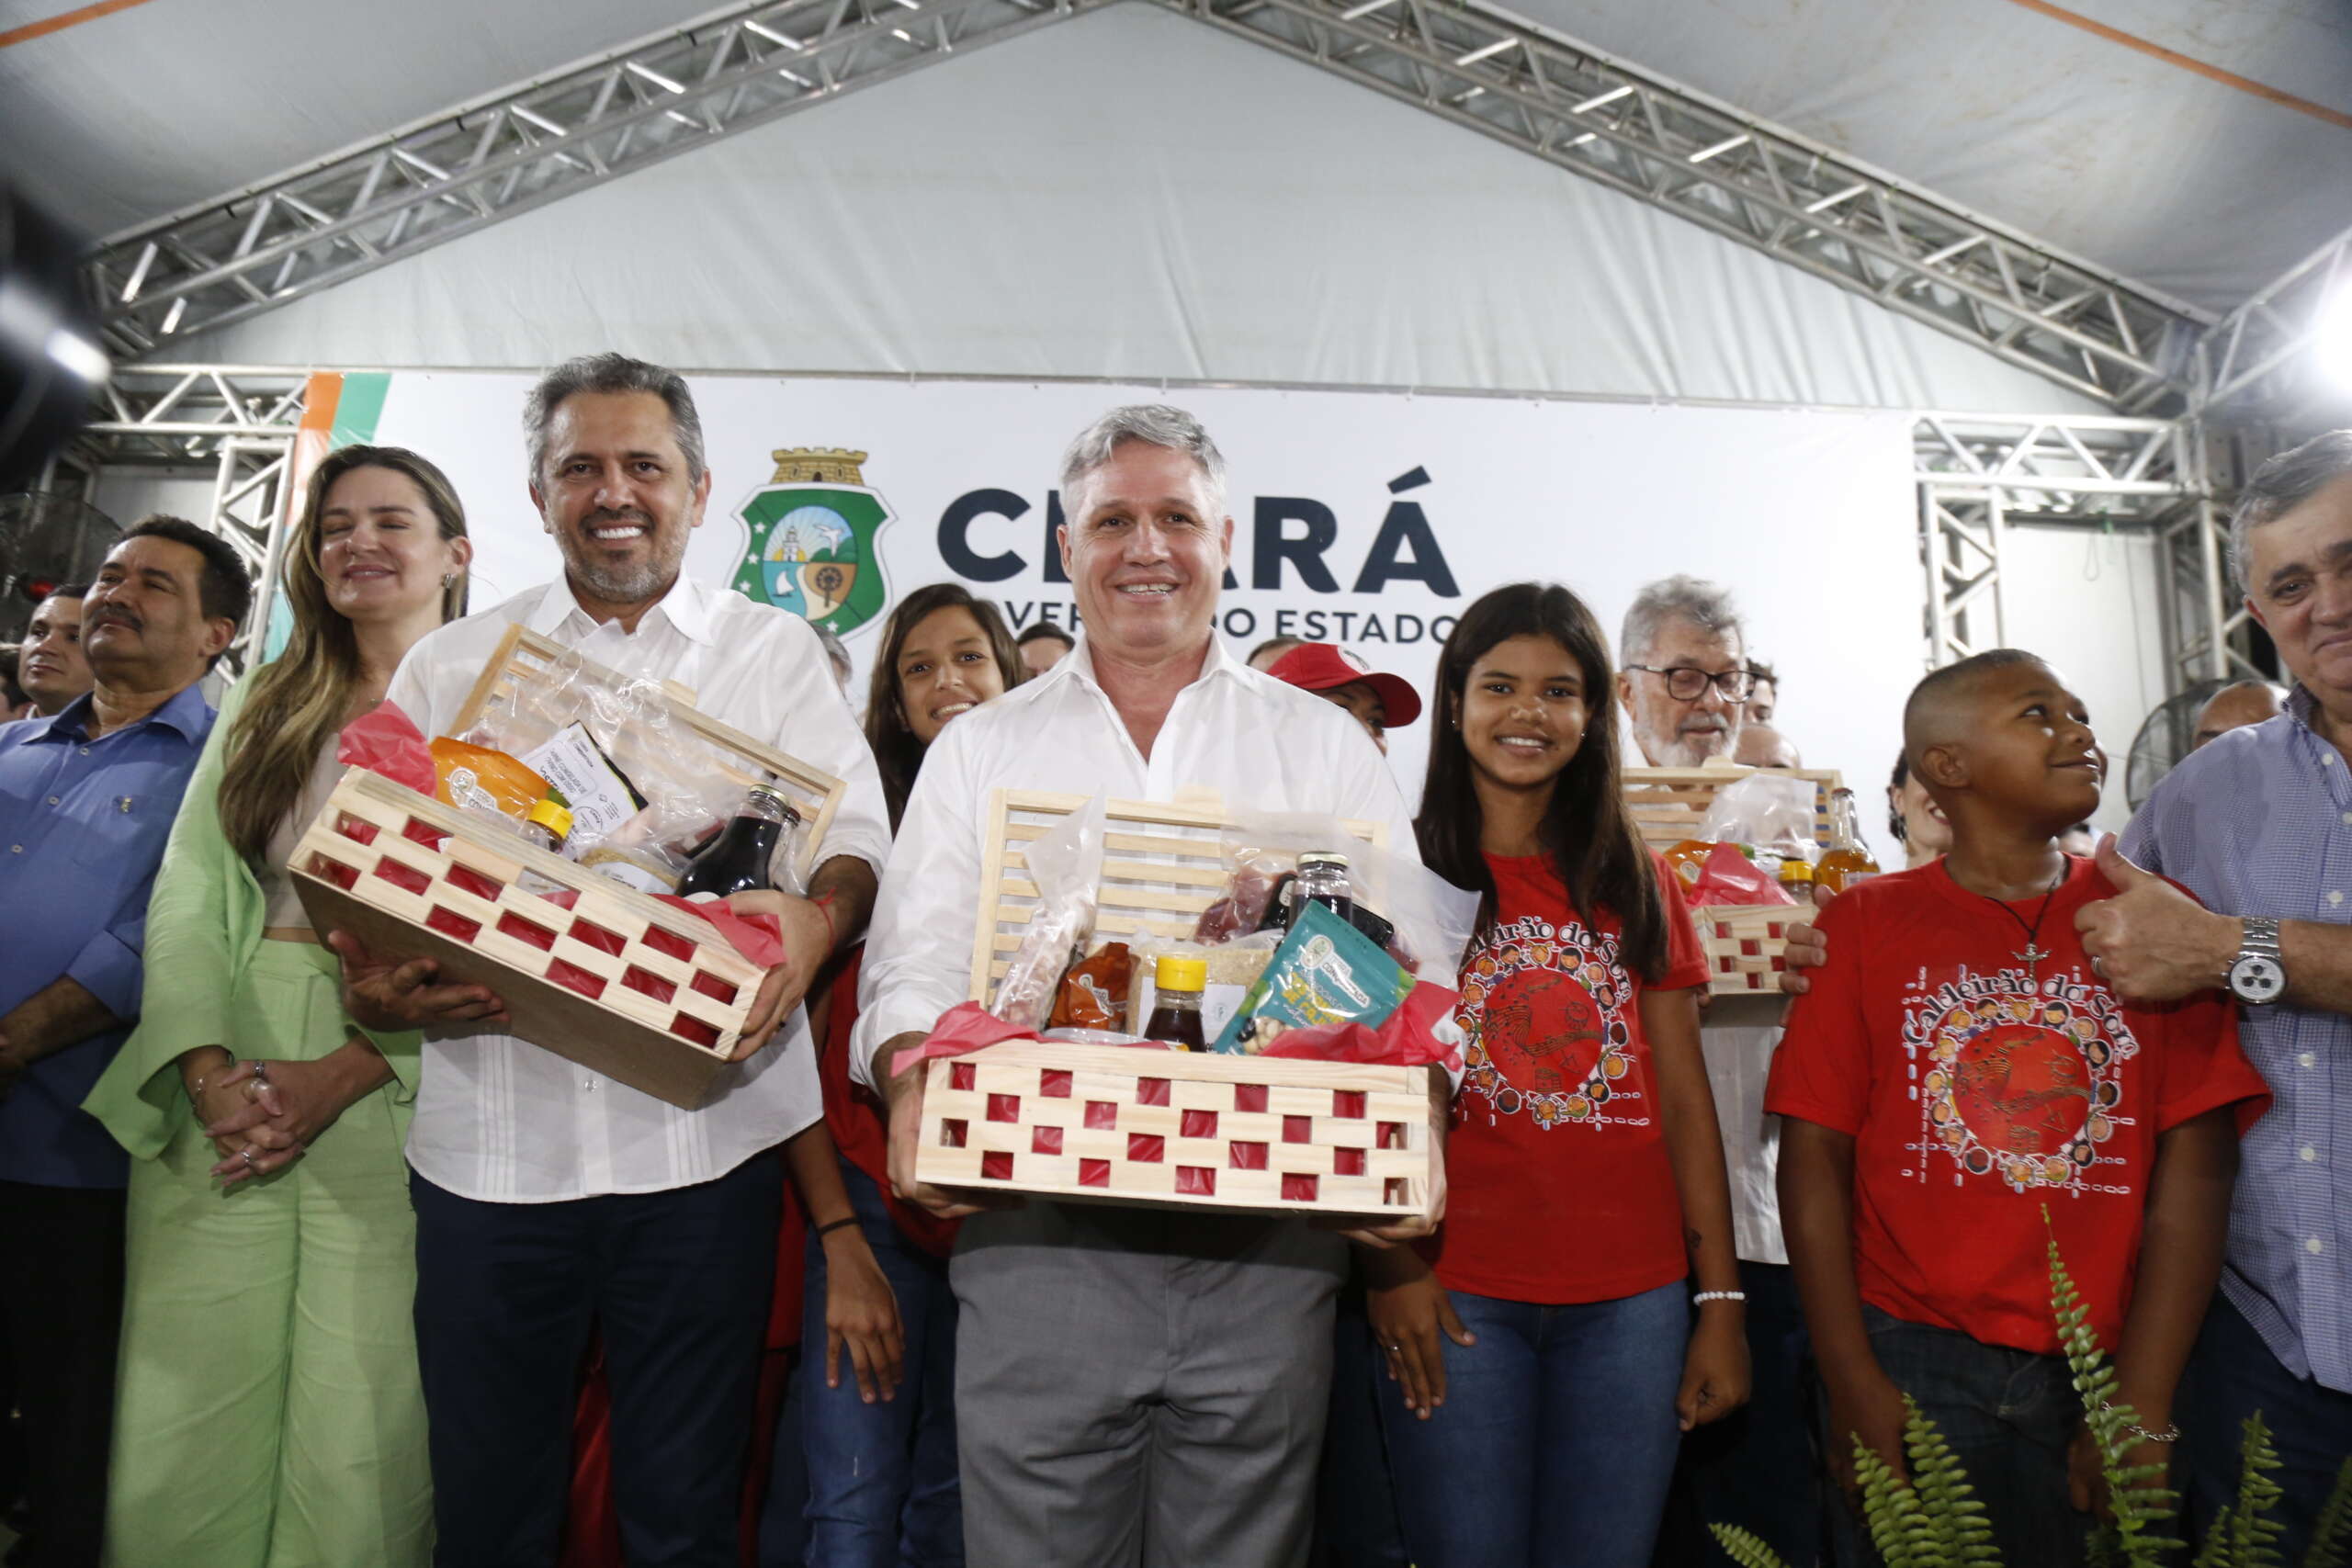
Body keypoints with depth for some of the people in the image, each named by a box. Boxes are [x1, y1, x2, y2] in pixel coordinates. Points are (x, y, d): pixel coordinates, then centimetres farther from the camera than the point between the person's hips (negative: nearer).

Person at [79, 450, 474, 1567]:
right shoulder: (263, 710, 17)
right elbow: (186, 895, 7)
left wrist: (343, 1075, -15)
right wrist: (210, 1071, -8)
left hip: (396, 1088, -4)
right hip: (227, 1082, 4)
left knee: (359, 1435, -3)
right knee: (186, 1431, 5)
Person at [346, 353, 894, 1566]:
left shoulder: (774, 654, 9)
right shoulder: (449, 664, 13)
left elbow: (854, 834, 0)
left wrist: (816, 918, -22)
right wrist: (374, 986, -11)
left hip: (700, 1134, -1)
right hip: (488, 1134, 2)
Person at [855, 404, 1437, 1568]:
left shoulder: (1325, 744, 10)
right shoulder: (979, 750, 11)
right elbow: (915, 961, 5)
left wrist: (1412, 1118, -13)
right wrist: (915, 1086, -16)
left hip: (1264, 1251, 1)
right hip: (1038, 1242, 0)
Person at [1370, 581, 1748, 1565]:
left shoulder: (1637, 885, 11)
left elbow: (1685, 1099, 9)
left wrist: (1721, 1301, 4)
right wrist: (1393, 1266, -12)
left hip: (1632, 1299, 3)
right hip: (1459, 1296, -2)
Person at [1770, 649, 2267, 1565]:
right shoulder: (1867, 925, -2)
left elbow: (2193, 1171, -3)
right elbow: (1814, 1155, -4)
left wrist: (2143, 1415, -8)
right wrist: (1854, 1387, -9)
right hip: (1912, 1365, -1)